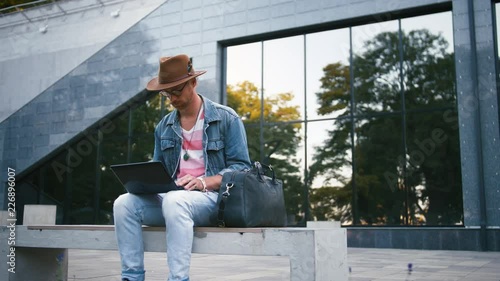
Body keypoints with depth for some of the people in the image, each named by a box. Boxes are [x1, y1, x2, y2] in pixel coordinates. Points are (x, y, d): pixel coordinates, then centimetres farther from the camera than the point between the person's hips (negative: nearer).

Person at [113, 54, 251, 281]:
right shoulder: (164, 126, 16)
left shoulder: (226, 118, 0)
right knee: (124, 203, -19)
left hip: (213, 197, -5)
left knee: (174, 201, -37)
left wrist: (204, 182, -20)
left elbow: (241, 166, -6)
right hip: (171, 197, 6)